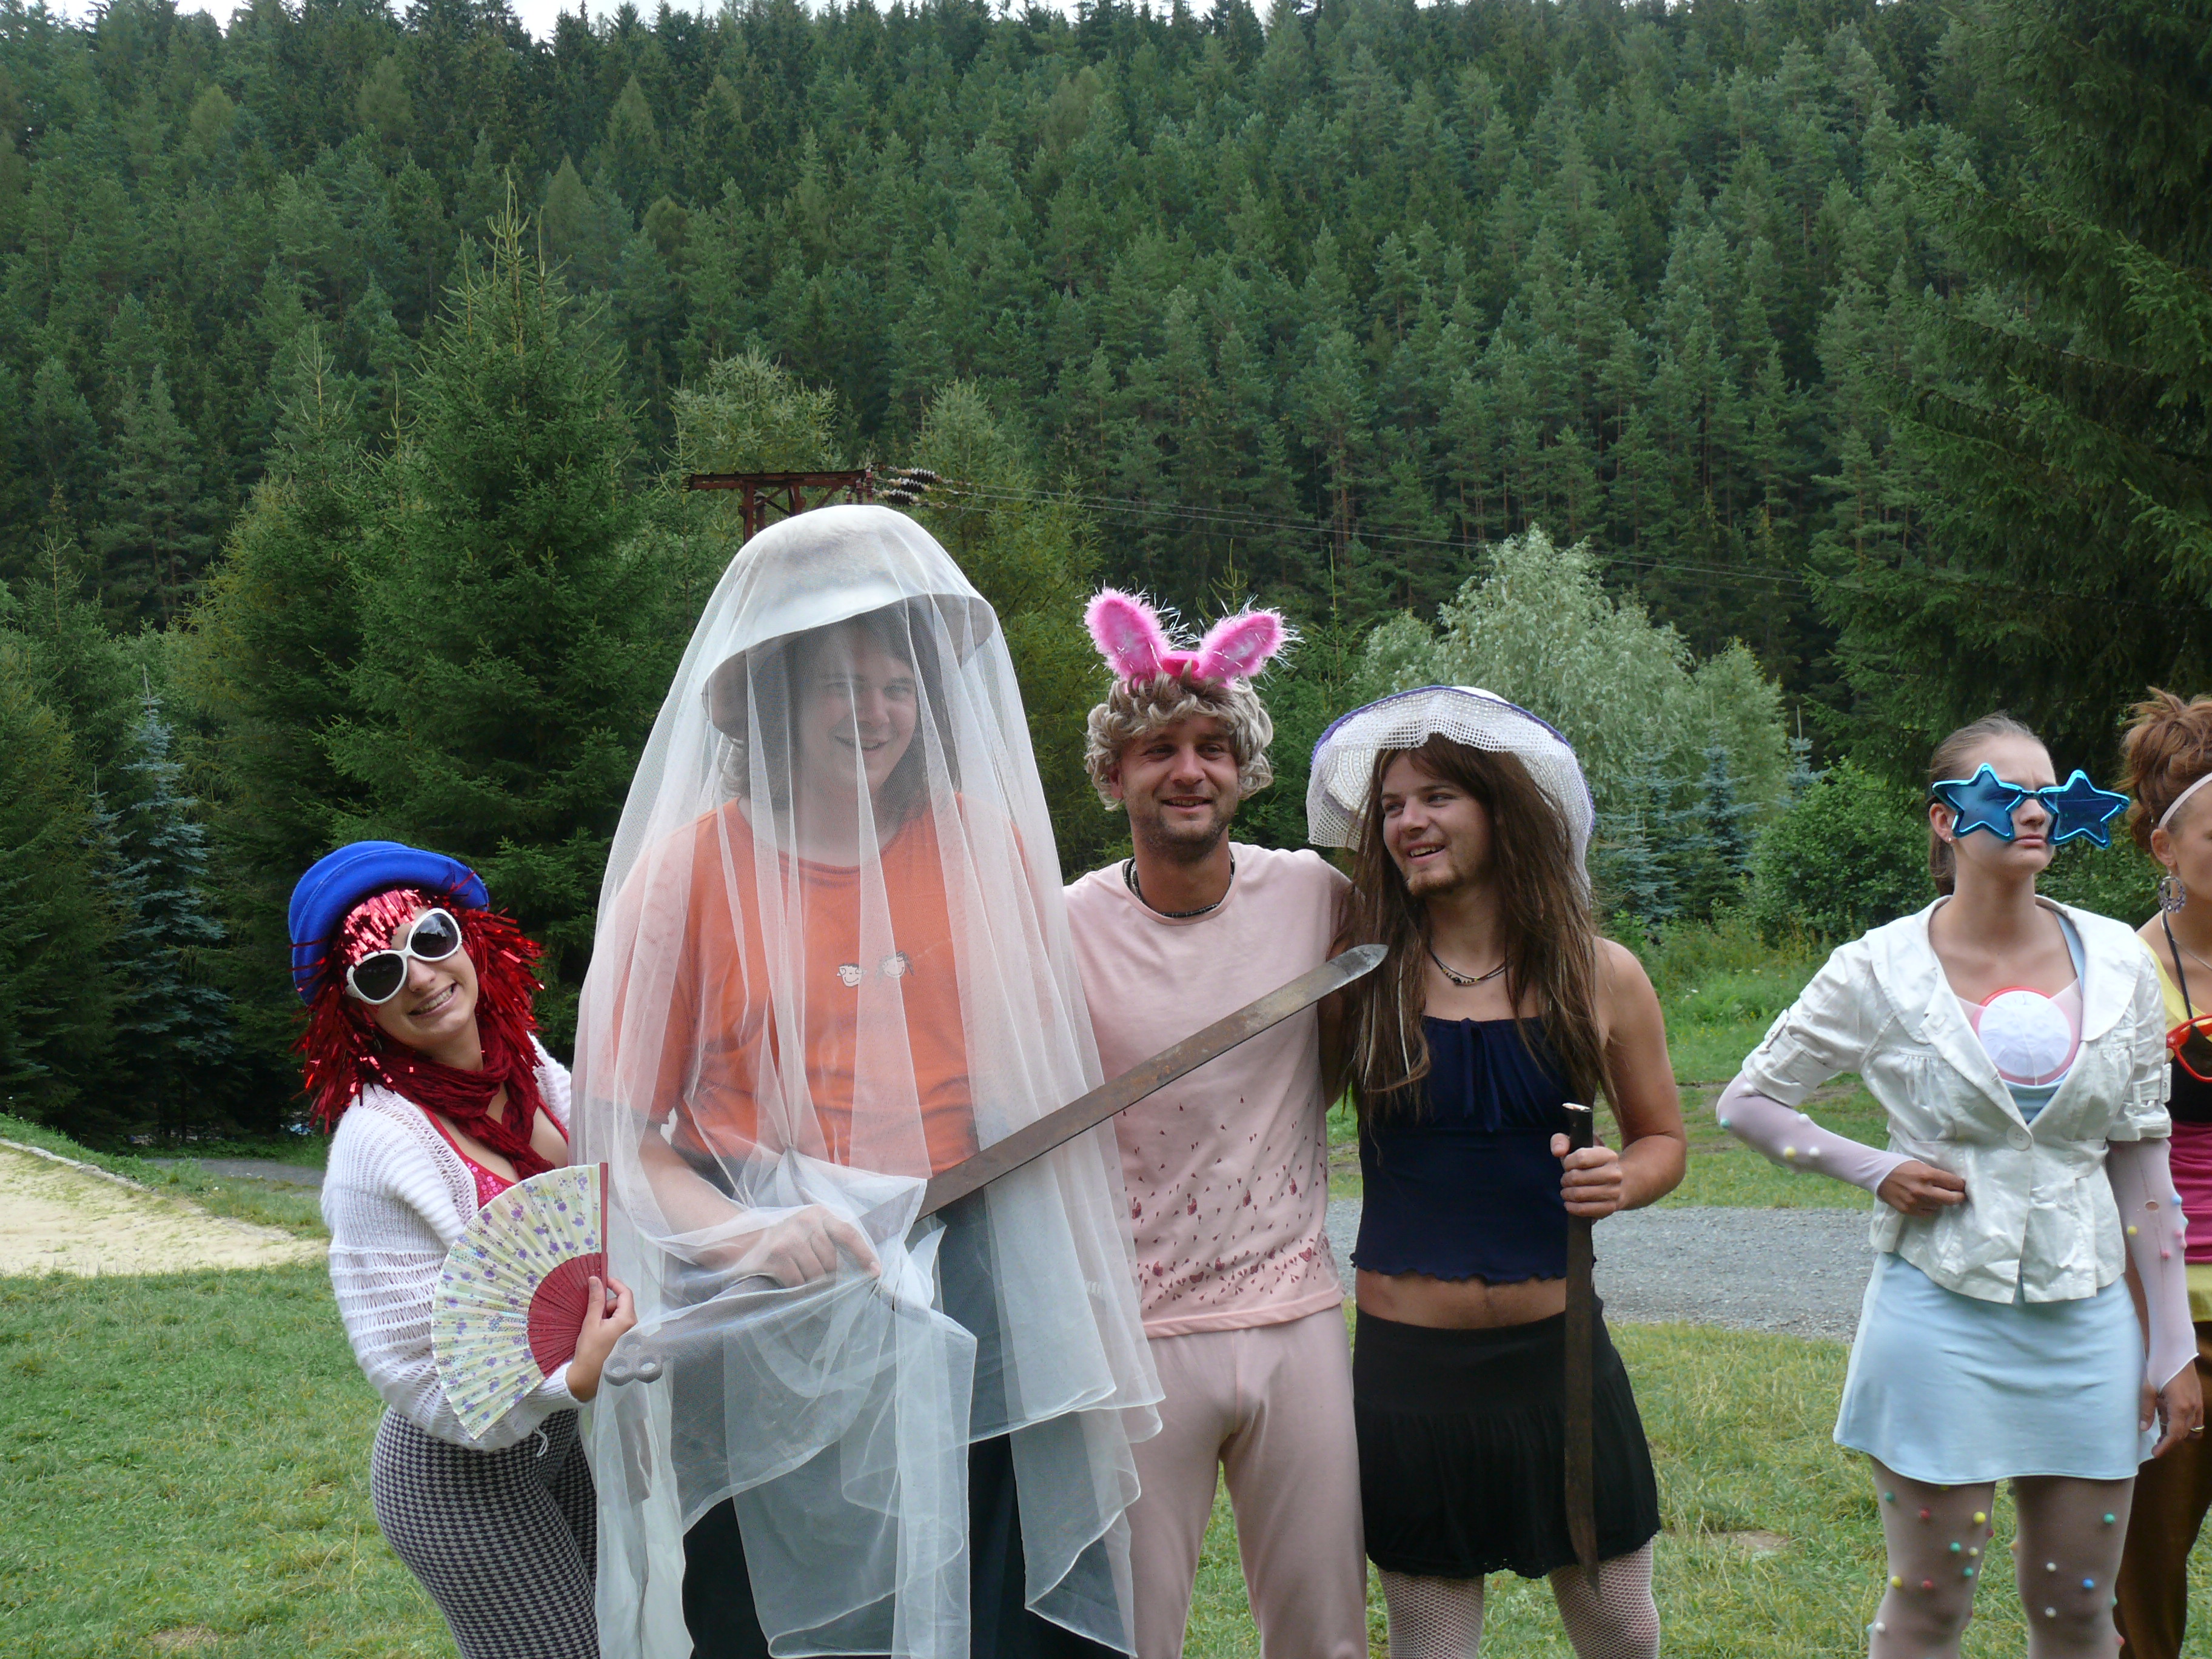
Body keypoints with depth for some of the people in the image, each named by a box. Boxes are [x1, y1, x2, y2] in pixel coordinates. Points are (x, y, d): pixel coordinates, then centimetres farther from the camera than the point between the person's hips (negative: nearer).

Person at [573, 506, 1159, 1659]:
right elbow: (620, 1128, -1)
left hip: (976, 1307, 2)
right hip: (767, 1330, -2)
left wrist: (1081, 1337, 7)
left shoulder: (987, 845, 5)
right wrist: (742, 1233, -19)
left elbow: (1046, 1085, 11)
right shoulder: (690, 870, -2)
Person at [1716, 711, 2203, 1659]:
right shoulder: (1882, 971, -5)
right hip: (1940, 1311, -3)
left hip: (2085, 1319, 3)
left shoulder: (2116, 963, 3)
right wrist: (1875, 1172, -9)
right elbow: (1746, 1102, 5)